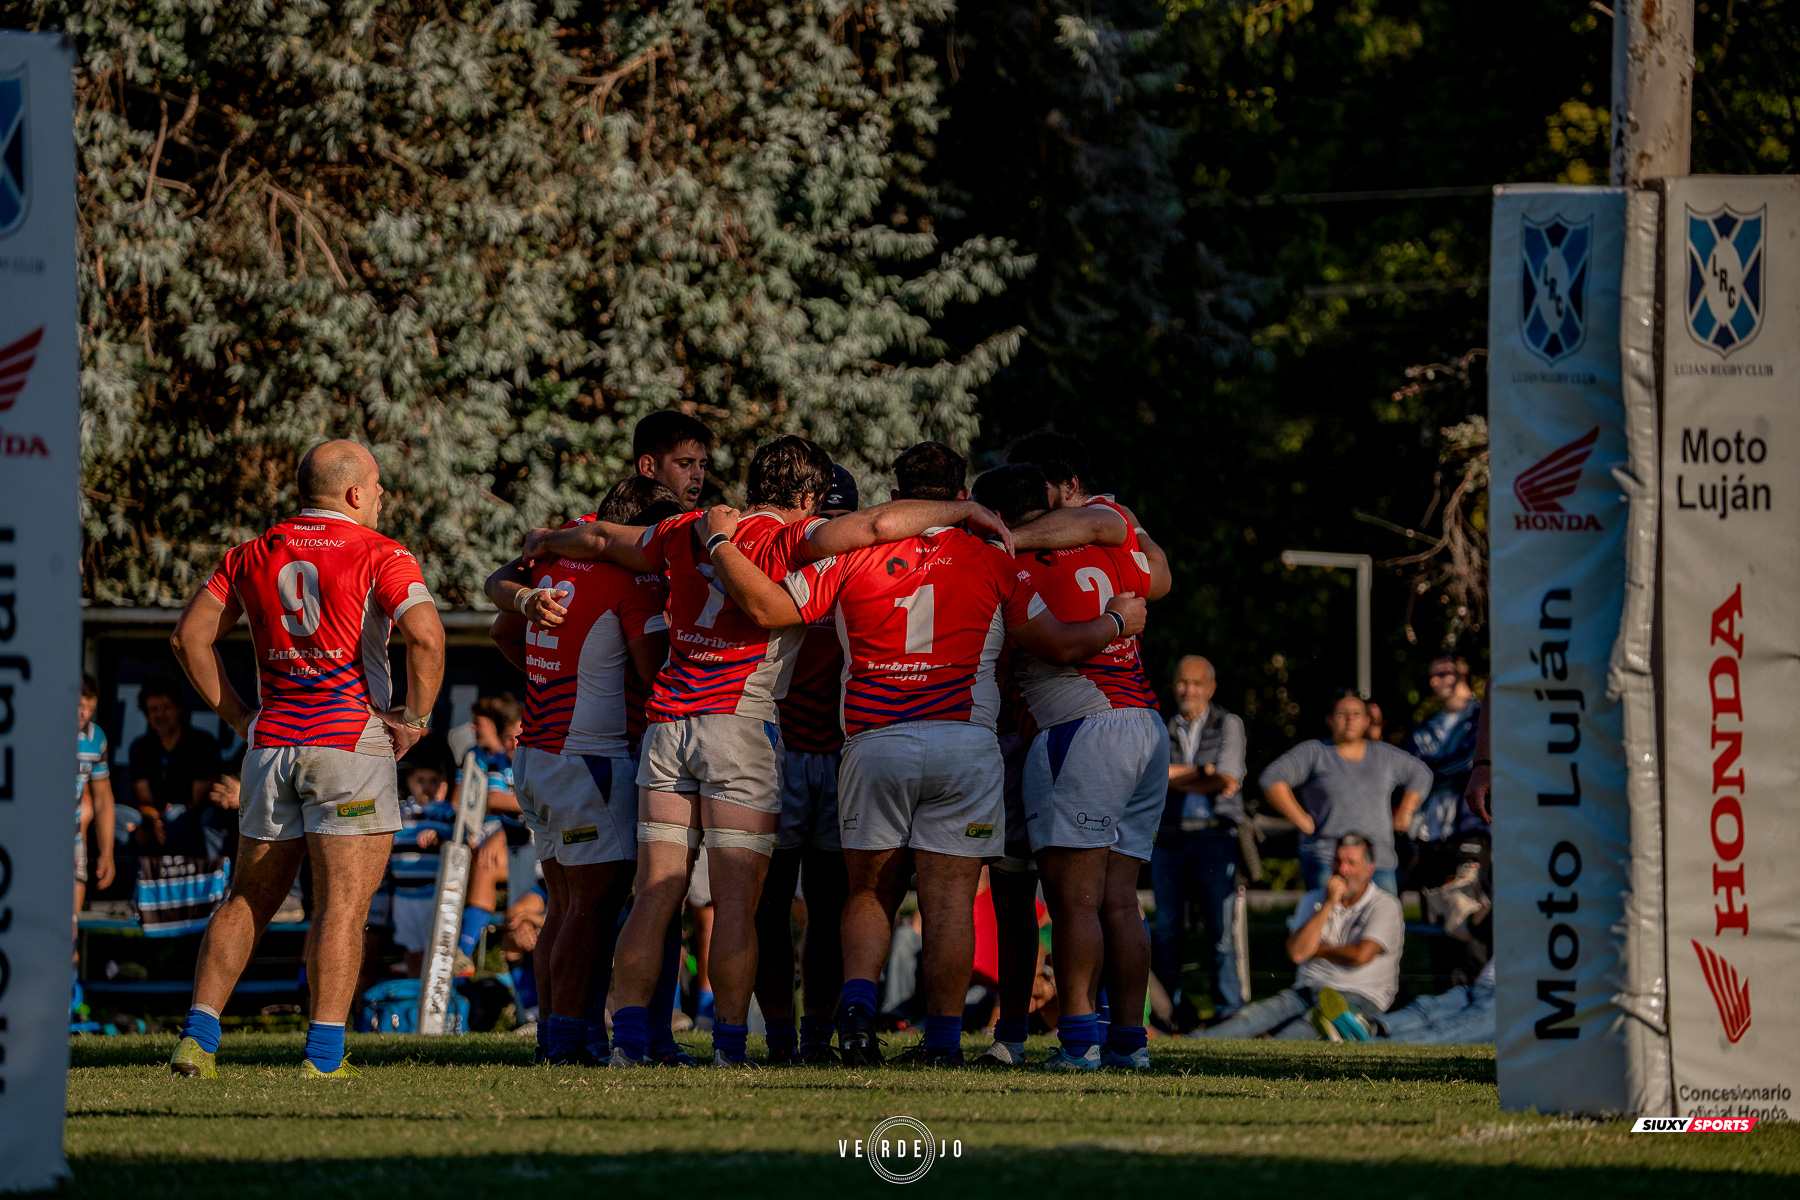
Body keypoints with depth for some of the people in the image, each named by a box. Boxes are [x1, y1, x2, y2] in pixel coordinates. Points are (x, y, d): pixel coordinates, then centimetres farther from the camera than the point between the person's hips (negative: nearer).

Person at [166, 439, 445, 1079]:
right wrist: (415, 716, -8)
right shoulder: (380, 556, -4)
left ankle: (197, 1035, 6)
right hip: (351, 739, -5)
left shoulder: (252, 555, 11)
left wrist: (237, 714, 13)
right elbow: (426, 635, -20)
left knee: (248, 899, 14)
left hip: (271, 741, 5)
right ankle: (324, 1051, -11)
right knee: (343, 905, -4)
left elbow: (190, 635, 9)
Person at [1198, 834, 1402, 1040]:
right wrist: (1329, 904, -4)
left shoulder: (1384, 905, 2)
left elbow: (1361, 955, -13)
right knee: (1251, 1016, -26)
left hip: (1358, 998, -4)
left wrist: (1318, 950, 4)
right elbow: (1297, 952, 0)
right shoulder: (1313, 900, 16)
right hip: (1306, 991, 4)